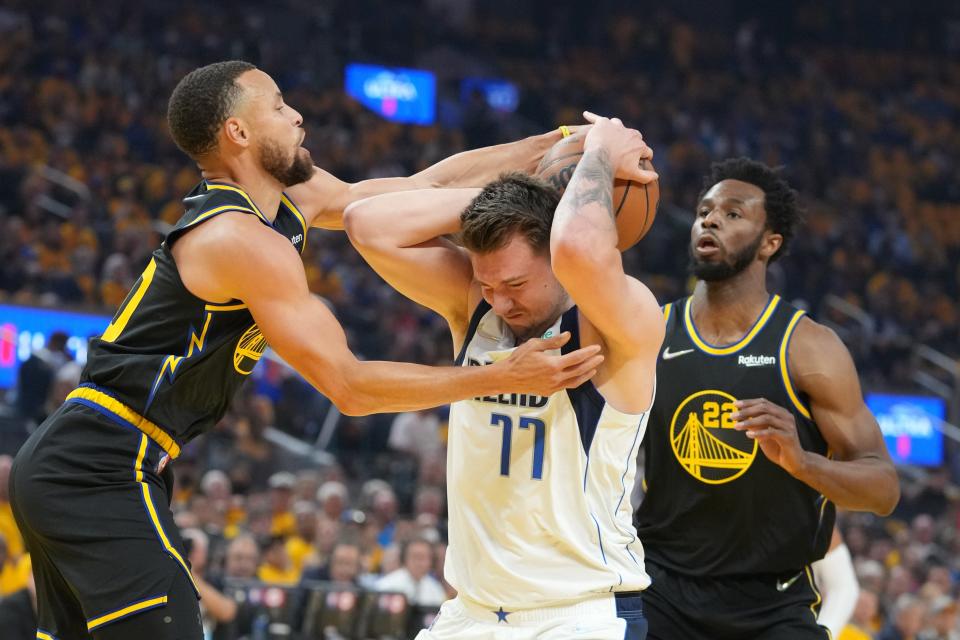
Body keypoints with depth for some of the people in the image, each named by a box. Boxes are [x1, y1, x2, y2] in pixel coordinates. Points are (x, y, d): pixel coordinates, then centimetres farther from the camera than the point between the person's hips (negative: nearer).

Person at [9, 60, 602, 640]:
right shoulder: (245, 241, -19)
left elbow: (431, 186, 17)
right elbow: (348, 385, -19)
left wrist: (560, 143, 14)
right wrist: (504, 378, -17)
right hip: (100, 474, -11)